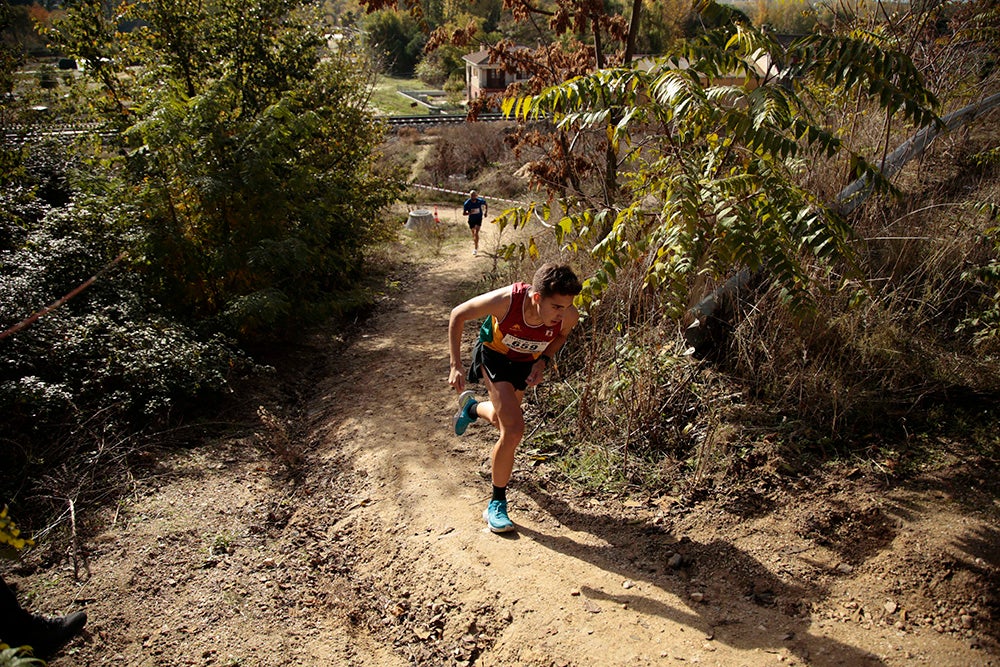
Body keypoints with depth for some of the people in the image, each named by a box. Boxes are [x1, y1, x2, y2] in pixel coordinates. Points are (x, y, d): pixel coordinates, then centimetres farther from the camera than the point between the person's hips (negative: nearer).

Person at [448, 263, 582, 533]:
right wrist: (456, 365, -21)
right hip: (494, 355, -4)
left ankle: (471, 407, 61)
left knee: (503, 419, 25)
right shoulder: (506, 300, -39)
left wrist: (544, 361, -18)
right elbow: (458, 315, -20)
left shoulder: (568, 316, -30)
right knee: (514, 429, -19)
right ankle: (497, 504, 0)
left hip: (527, 363, 4)